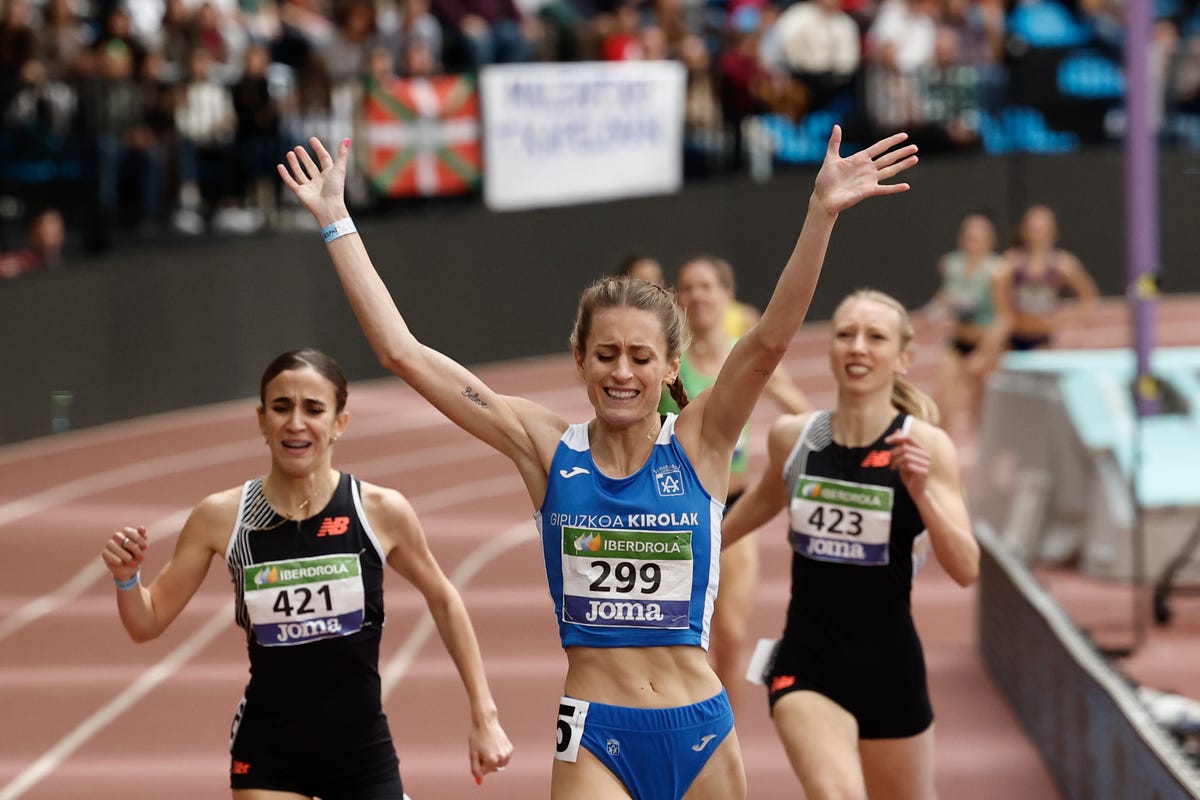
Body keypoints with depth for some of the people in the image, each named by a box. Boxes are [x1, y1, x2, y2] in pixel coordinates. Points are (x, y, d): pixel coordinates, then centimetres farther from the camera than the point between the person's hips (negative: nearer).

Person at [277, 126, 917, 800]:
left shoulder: (697, 445, 0)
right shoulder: (548, 448, 1)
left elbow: (770, 342, -15)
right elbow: (402, 352, -1)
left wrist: (822, 211, -26)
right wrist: (336, 220, -1)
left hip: (701, 736, 1)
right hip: (594, 741, -1)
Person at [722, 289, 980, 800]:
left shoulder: (925, 446, -10)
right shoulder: (791, 437, -3)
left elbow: (965, 569, -16)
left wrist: (921, 491, -30)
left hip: (890, 666, 0)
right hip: (806, 662, 0)